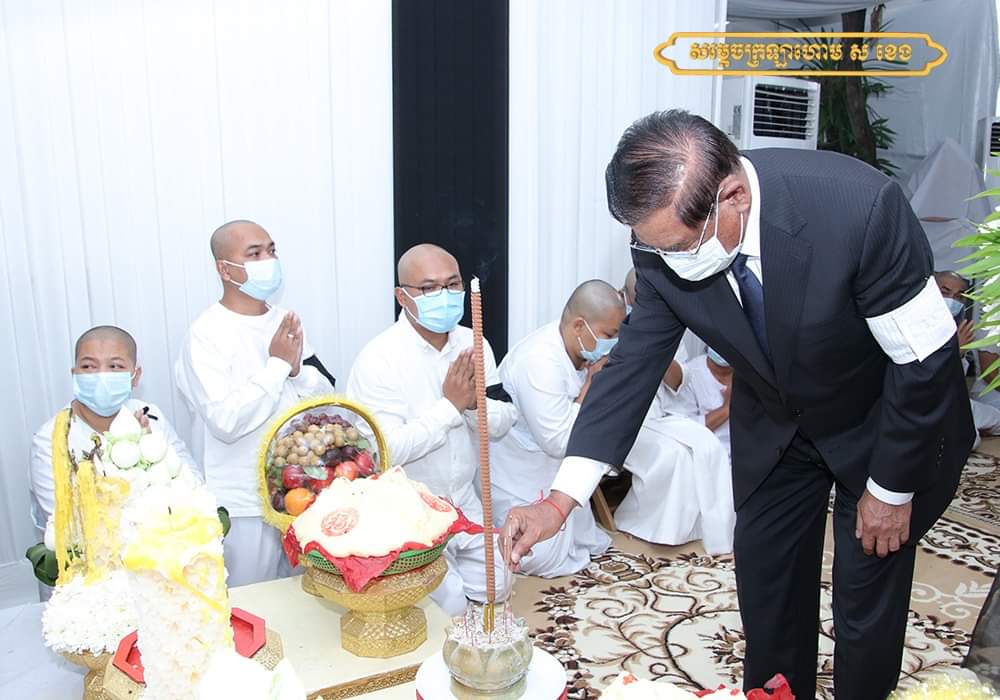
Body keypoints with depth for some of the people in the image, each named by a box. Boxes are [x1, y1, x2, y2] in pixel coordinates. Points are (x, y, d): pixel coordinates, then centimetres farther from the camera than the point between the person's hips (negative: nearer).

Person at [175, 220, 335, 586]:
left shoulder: (286, 322, 5)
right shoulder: (207, 333, -13)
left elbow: (327, 396, 6)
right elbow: (226, 422, -23)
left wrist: (297, 369, -13)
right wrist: (277, 365, -18)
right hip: (244, 506, -6)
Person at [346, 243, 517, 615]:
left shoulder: (474, 345, -1)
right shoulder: (378, 358, -21)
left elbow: (503, 423, -1)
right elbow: (385, 451, -28)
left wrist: (475, 402, -23)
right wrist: (450, 405, -26)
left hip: (465, 502, 6)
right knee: (449, 604, -6)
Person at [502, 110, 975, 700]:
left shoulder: (862, 207, -37)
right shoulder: (666, 242, -24)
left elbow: (926, 358, -24)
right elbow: (635, 362, -16)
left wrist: (891, 488, -14)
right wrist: (561, 499, -21)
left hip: (884, 421, -3)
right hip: (775, 423, 4)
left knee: (869, 583, 8)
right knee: (765, 565, 14)